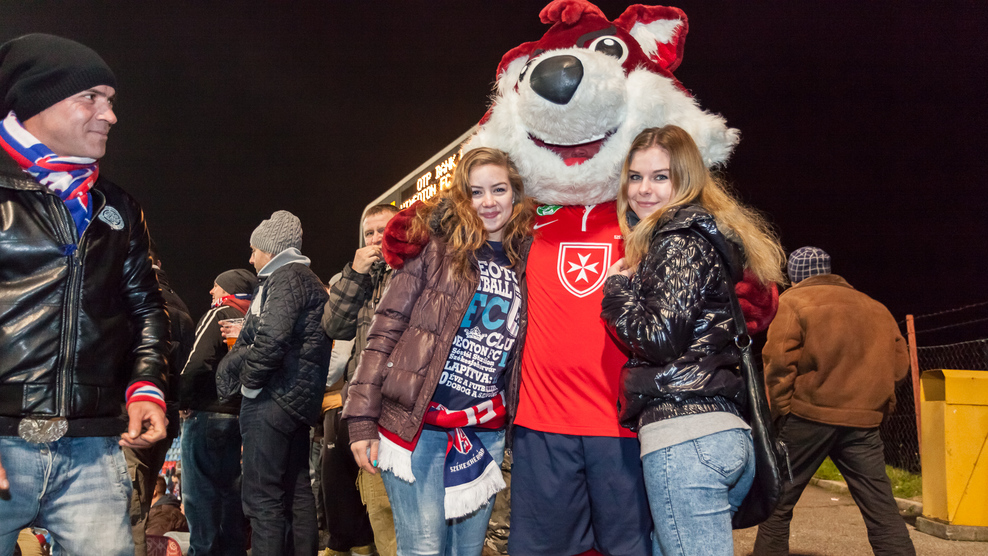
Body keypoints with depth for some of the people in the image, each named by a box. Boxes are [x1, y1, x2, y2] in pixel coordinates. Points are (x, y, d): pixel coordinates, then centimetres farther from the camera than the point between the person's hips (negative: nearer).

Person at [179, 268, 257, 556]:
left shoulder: (219, 314, -8)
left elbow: (197, 362, -20)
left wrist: (184, 401, -10)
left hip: (206, 414, -8)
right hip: (236, 416, 8)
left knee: (201, 495, -4)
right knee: (229, 492, 13)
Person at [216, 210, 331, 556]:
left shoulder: (286, 278, -9)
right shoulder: (308, 280, 23)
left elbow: (272, 339, -24)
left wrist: (248, 382, -10)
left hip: (272, 399, -10)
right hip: (297, 401, 10)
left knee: (263, 497, -8)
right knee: (296, 491, 14)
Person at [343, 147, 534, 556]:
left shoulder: (526, 259, 8)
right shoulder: (436, 247, -3)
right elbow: (385, 331, -5)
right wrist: (362, 419, -10)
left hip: (486, 432, 4)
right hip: (418, 421, -4)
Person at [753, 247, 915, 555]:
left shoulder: (792, 301, 1)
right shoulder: (875, 307, 17)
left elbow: (779, 362, -9)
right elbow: (899, 365, 15)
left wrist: (777, 411, -2)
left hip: (808, 415, -4)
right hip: (864, 420, 4)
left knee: (777, 504, 7)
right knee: (883, 513, 5)